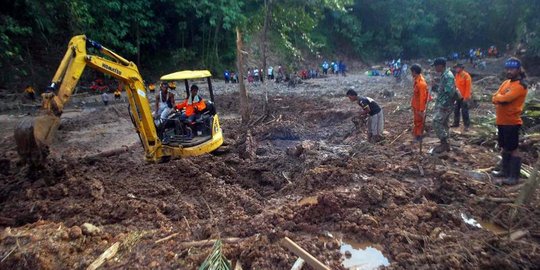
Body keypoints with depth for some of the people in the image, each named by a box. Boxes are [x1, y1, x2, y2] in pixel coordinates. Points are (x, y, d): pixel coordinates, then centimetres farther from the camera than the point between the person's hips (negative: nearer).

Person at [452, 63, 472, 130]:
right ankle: (456, 123, 23)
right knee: (456, 110, 12)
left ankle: (466, 125, 5)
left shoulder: (466, 75, -13)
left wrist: (466, 97, -18)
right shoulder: (457, 75, 9)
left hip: (464, 97, -7)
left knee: (464, 111, -3)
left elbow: (468, 87, -15)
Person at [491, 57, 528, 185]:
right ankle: (505, 171, 30)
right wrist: (501, 98, -13)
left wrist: (498, 97, -5)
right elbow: (494, 98, 7)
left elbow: (505, 98, -25)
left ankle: (514, 177, 4)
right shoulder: (506, 82, 13)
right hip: (501, 121, 9)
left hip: (511, 122, -9)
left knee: (513, 149, -3)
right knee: (505, 148, 17)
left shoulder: (521, 85, -15)